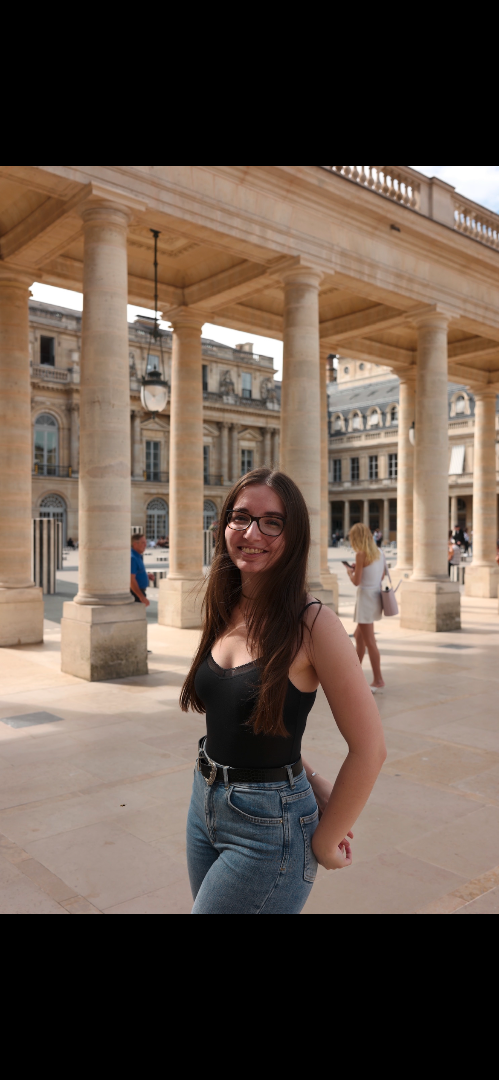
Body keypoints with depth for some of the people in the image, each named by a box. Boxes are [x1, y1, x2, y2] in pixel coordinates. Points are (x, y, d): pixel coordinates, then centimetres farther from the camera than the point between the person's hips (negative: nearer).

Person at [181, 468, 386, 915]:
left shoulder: (311, 623, -20)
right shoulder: (224, 612, 0)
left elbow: (369, 748, -17)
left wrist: (324, 843, -8)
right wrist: (310, 777, 0)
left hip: (267, 826, -6)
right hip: (206, 801, 6)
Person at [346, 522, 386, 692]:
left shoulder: (361, 554, -15)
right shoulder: (379, 552, 8)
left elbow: (356, 581, -16)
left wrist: (350, 572, 5)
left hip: (366, 598, -9)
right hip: (376, 597, 9)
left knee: (369, 641, -3)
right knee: (359, 636, 22)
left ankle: (378, 680, 2)